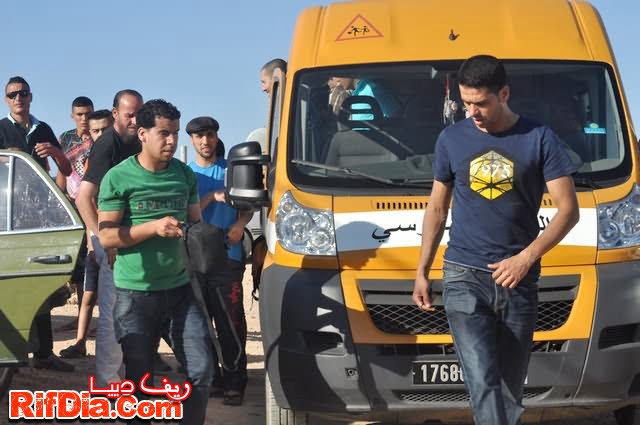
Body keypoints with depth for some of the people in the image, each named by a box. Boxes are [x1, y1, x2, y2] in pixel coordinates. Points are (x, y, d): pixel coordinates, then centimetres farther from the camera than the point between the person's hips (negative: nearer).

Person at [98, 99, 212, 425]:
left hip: (181, 288, 4)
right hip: (136, 294, -4)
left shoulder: (185, 174, 6)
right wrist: (153, 227, -20)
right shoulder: (118, 178, -8)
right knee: (139, 377, 6)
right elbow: (106, 236, -10)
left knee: (201, 370, 1)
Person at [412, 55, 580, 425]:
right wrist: (422, 272, 13)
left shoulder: (540, 139, 0)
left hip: (520, 280, 0)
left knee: (510, 388, 6)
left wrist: (526, 258, -13)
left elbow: (569, 210, -2)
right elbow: (437, 208, 17)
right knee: (483, 381, -16)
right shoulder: (452, 139, 8)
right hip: (464, 277, 0)